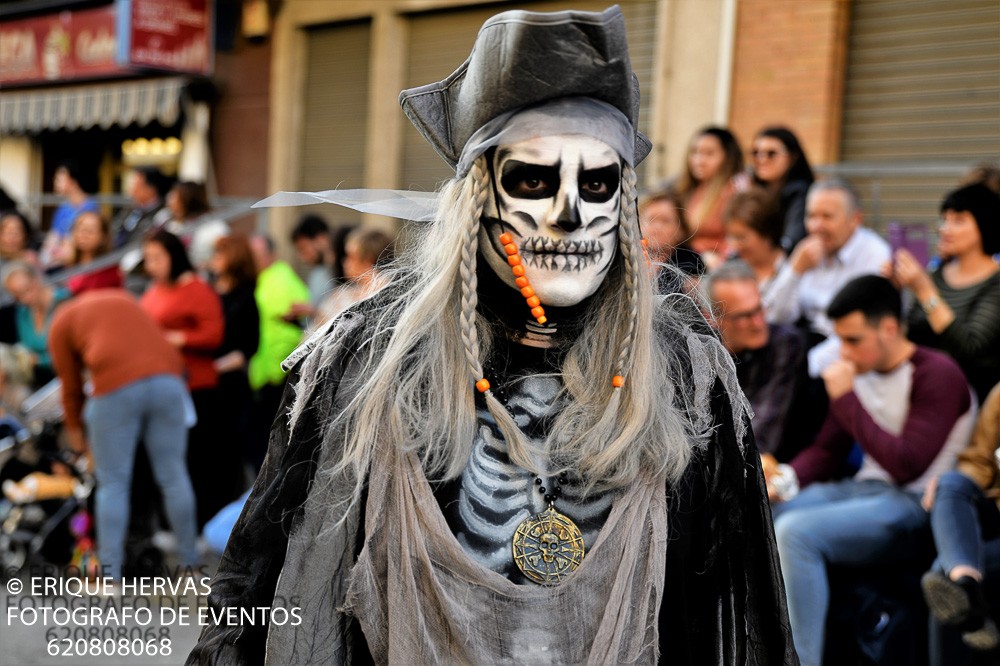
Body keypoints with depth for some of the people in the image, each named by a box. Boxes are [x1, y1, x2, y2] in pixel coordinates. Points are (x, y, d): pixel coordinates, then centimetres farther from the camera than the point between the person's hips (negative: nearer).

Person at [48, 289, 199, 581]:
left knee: (112, 483, 5)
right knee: (173, 476, 10)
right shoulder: (123, 298, 33)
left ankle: (110, 572, 3)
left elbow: (71, 386, 22)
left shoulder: (61, 322, 21)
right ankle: (190, 561, 15)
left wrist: (74, 430, 36)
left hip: (117, 387, -3)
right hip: (167, 380, 4)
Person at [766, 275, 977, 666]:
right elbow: (826, 450, 18)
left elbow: (907, 466, -19)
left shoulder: (937, 375, -10)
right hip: (861, 488, 8)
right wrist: (782, 480, -4)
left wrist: (847, 399, -16)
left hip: (911, 506, -8)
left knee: (795, 532, -30)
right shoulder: (858, 373, 12)